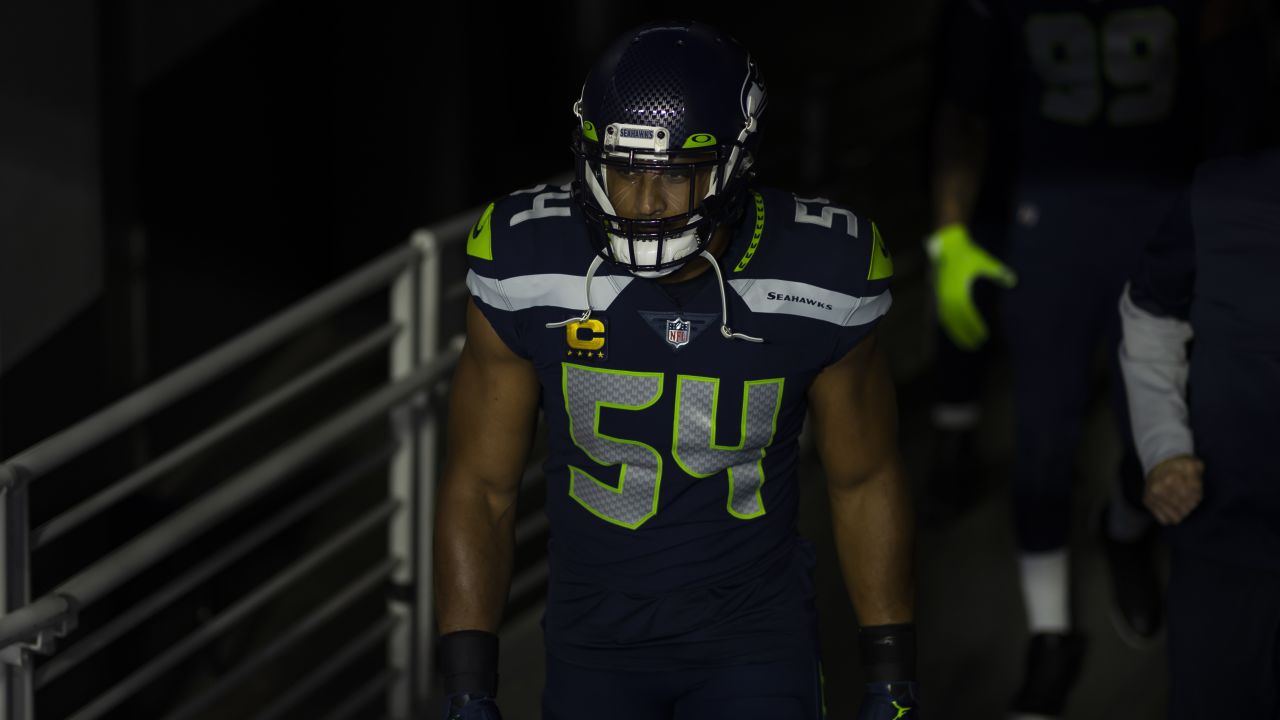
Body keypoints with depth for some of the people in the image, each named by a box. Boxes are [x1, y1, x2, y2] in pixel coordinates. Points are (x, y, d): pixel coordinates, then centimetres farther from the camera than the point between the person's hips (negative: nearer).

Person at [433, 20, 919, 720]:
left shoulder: (817, 280, -14)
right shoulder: (528, 272, -15)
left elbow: (865, 482, -1)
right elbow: (479, 486, -5)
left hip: (753, 633, -1)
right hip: (593, 639, 1)